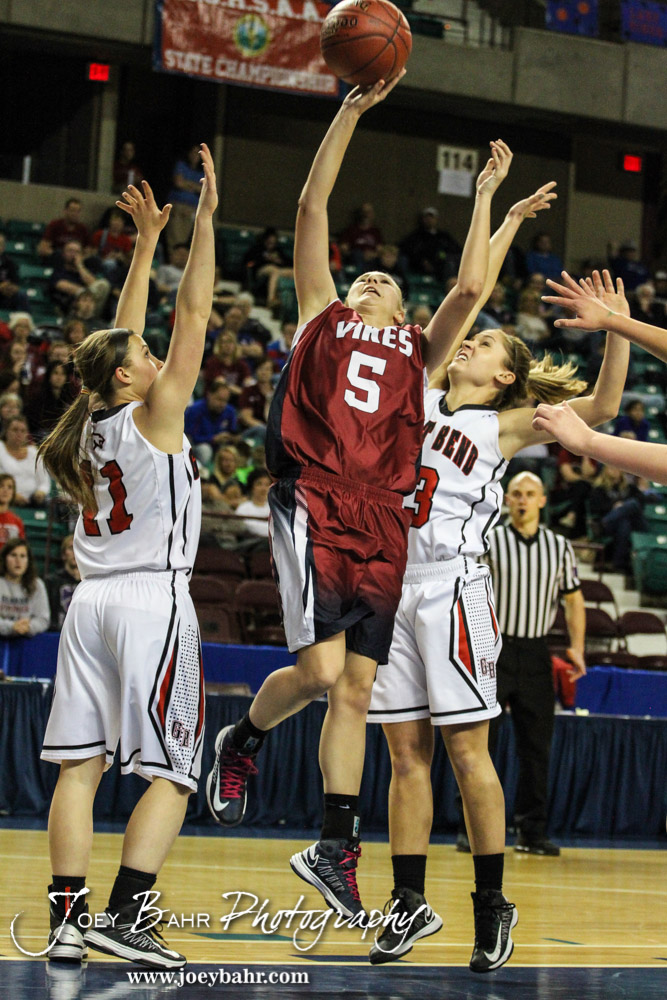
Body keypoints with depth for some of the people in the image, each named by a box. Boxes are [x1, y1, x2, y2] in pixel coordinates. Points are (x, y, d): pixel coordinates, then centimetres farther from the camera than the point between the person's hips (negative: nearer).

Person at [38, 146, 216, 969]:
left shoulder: (94, 422, 10)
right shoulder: (154, 415, -6)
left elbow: (123, 334, 22)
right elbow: (193, 312, -7)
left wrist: (147, 239, 27)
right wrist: (205, 218, -4)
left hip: (92, 600, 7)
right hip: (154, 600, -7)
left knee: (80, 764, 2)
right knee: (170, 774, -3)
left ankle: (66, 919, -2)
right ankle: (123, 916, -12)